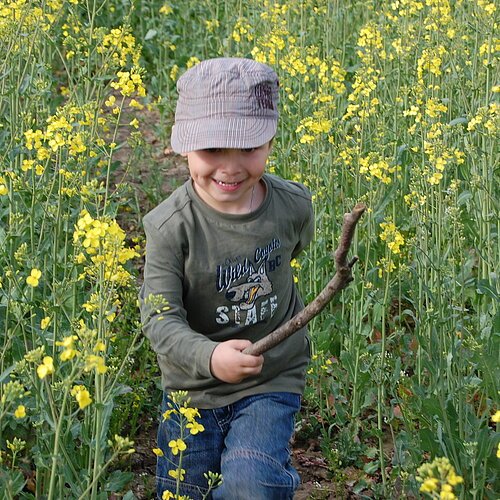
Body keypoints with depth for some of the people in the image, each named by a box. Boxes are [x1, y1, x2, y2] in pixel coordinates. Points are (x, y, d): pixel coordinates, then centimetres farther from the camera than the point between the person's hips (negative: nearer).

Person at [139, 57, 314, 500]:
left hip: (272, 381, 0)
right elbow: (161, 319, -26)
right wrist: (209, 356, -42)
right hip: (193, 386, 0)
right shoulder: (171, 226, -22)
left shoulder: (294, 206, -12)